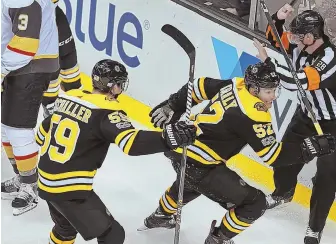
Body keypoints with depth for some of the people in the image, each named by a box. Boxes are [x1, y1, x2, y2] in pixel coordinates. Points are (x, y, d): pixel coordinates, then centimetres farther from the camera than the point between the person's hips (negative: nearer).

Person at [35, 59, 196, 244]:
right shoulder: (106, 111, -17)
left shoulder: (68, 98, 6)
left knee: (66, 227, 33)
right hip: (69, 189, -8)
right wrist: (168, 137, -41)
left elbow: (42, 134, 19)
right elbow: (131, 142, -34)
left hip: (46, 181, 8)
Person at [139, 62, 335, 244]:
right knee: (255, 203, -2)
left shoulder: (235, 84, 0)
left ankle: (161, 216, 60)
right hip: (197, 165, -9)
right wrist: (311, 147, -19)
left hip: (182, 147, 10)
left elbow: (199, 86, 11)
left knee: (191, 181, 43)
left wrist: (172, 106, 22)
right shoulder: (253, 115, -24)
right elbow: (272, 156, -22)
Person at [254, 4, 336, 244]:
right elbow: (273, 38, 4)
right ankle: (284, 193, 47)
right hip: (306, 115, 7)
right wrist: (277, 19, -17)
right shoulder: (300, 45, -13)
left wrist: (266, 58, -36)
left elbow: (295, 81, -44)